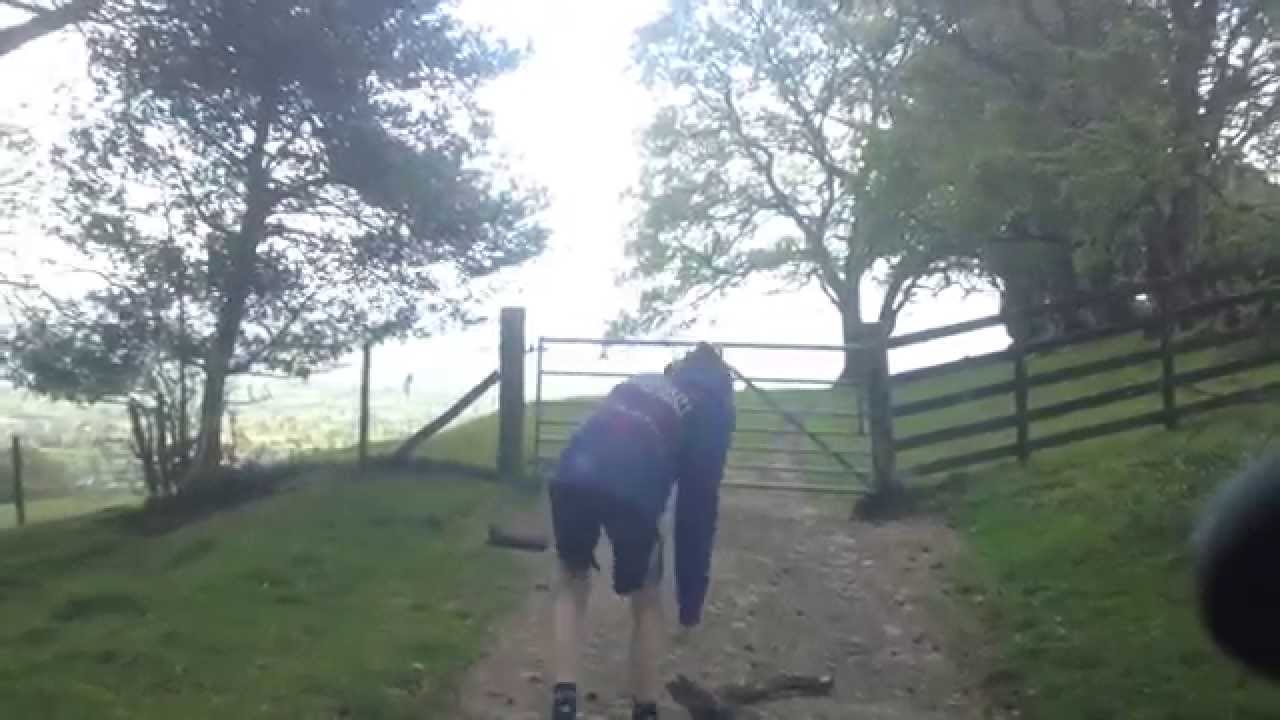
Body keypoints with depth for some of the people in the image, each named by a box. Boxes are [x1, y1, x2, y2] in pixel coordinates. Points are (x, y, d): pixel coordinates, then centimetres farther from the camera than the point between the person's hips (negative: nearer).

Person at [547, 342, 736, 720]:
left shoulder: (640, 382, 35)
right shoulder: (713, 408, 22)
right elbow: (700, 503, 16)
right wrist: (692, 596, 20)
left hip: (573, 474, 4)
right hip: (632, 489, -3)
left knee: (572, 583, 27)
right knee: (646, 601, 21)